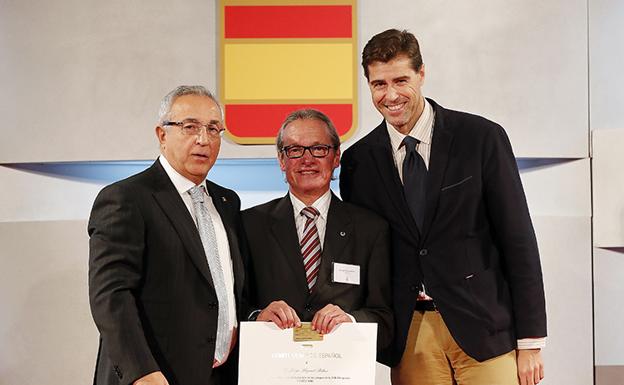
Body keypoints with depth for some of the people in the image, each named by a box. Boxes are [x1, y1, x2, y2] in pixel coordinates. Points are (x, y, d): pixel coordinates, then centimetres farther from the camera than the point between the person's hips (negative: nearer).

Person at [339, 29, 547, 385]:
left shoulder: (482, 138, -2)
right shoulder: (359, 160, 4)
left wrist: (531, 341, -4)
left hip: (484, 329, -2)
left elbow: (519, 240, -2)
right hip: (408, 339, 2)